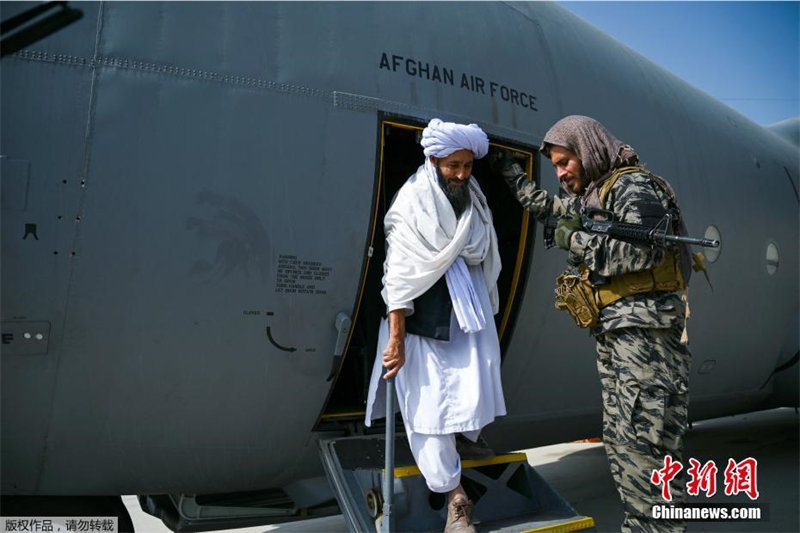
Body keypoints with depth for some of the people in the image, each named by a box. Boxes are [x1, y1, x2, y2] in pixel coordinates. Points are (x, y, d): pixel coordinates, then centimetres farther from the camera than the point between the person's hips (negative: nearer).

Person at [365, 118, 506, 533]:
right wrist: (396, 338, -16)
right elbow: (399, 276, -13)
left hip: (468, 316, 5)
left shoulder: (475, 202, 7)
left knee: (473, 398, 0)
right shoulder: (412, 206, -10)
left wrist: (487, 316, 16)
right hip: (424, 322, -5)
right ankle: (456, 499, 6)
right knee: (430, 407, -4)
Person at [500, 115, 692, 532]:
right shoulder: (590, 197, 20)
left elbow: (641, 251, -22)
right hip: (613, 331, 10)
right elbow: (541, 204, 37)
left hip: (644, 330, -10)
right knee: (618, 441, 9)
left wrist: (574, 240, -12)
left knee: (642, 445, -12)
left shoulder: (634, 186, -7)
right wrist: (508, 169, 40)